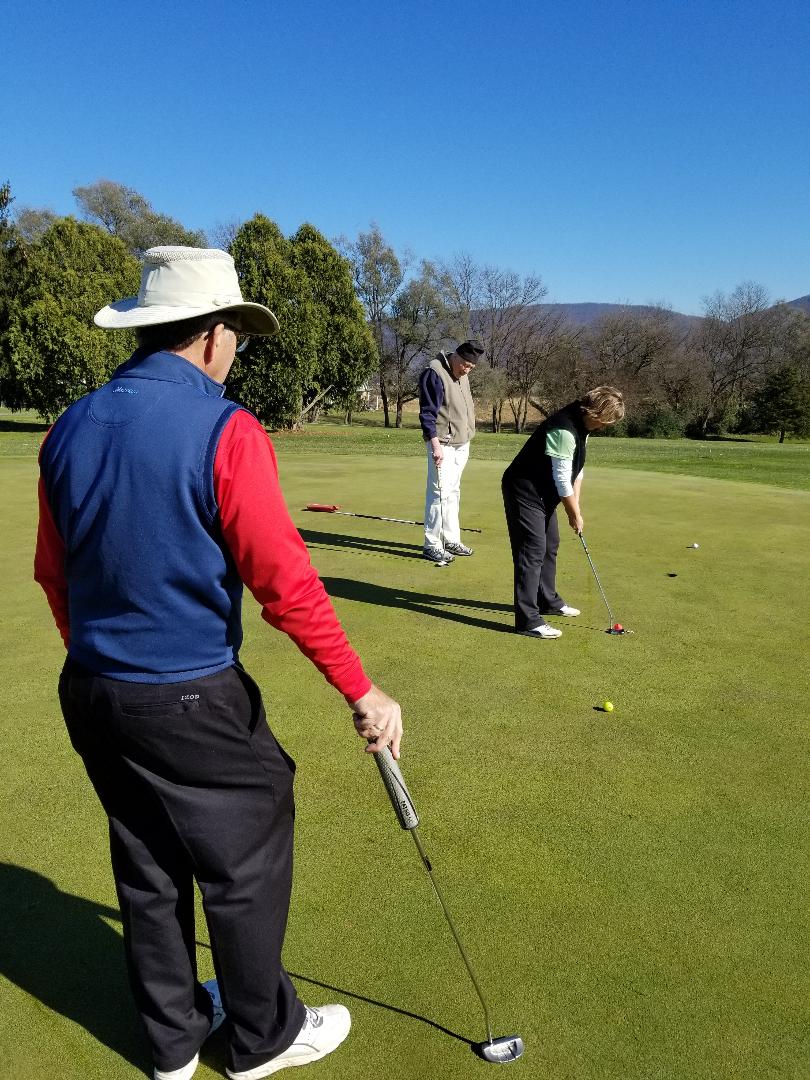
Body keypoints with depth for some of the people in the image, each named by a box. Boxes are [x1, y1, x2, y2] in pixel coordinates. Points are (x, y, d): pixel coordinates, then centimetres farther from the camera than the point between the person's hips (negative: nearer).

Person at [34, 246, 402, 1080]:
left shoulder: (70, 429, 2)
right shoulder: (222, 430, -18)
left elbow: (53, 573, 10)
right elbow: (285, 582, -22)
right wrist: (361, 690, -15)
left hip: (91, 693, 7)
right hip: (190, 701, -7)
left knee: (147, 871, 21)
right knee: (245, 868, 14)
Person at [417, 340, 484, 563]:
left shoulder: (462, 376, 14)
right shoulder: (435, 373, -14)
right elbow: (427, 413, -18)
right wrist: (435, 444, -24)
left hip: (462, 444, 9)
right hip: (443, 444, -9)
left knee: (453, 492, 14)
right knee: (439, 493, -9)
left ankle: (451, 540, 22)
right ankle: (432, 545, -3)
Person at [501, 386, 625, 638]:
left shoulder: (582, 425, 5)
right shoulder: (564, 430, -27)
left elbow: (576, 470, 10)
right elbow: (563, 479, -23)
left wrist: (575, 506, 3)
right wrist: (575, 514, -12)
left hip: (544, 493, 10)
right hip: (524, 492, -10)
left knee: (550, 546, 19)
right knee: (533, 551, -12)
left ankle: (548, 601, 35)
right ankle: (528, 620, -10)